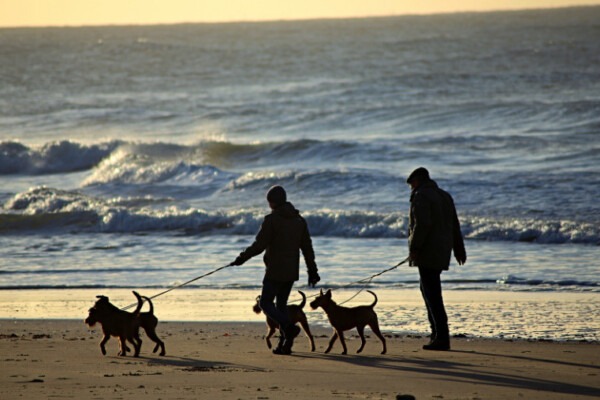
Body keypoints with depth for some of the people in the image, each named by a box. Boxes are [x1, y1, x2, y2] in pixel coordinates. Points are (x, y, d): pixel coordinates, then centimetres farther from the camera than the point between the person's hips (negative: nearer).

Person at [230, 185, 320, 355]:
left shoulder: (271, 220, -12)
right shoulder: (299, 220, 8)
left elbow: (259, 245, -16)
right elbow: (307, 247, 9)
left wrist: (242, 258, -3)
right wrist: (312, 271, 14)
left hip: (275, 271, -6)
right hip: (292, 272, 6)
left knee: (266, 303, 3)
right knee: (281, 304, 15)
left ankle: (289, 327, -21)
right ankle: (284, 344, 7)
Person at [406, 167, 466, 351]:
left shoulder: (421, 196, -10)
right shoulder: (444, 196, 17)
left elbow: (422, 224, -21)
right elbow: (455, 225, 19)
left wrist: (414, 248, -20)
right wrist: (459, 250, 22)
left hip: (427, 253, -9)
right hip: (442, 252, 9)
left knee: (432, 294, -9)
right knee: (428, 288, 21)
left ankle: (442, 337, -14)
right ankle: (436, 331, 20)